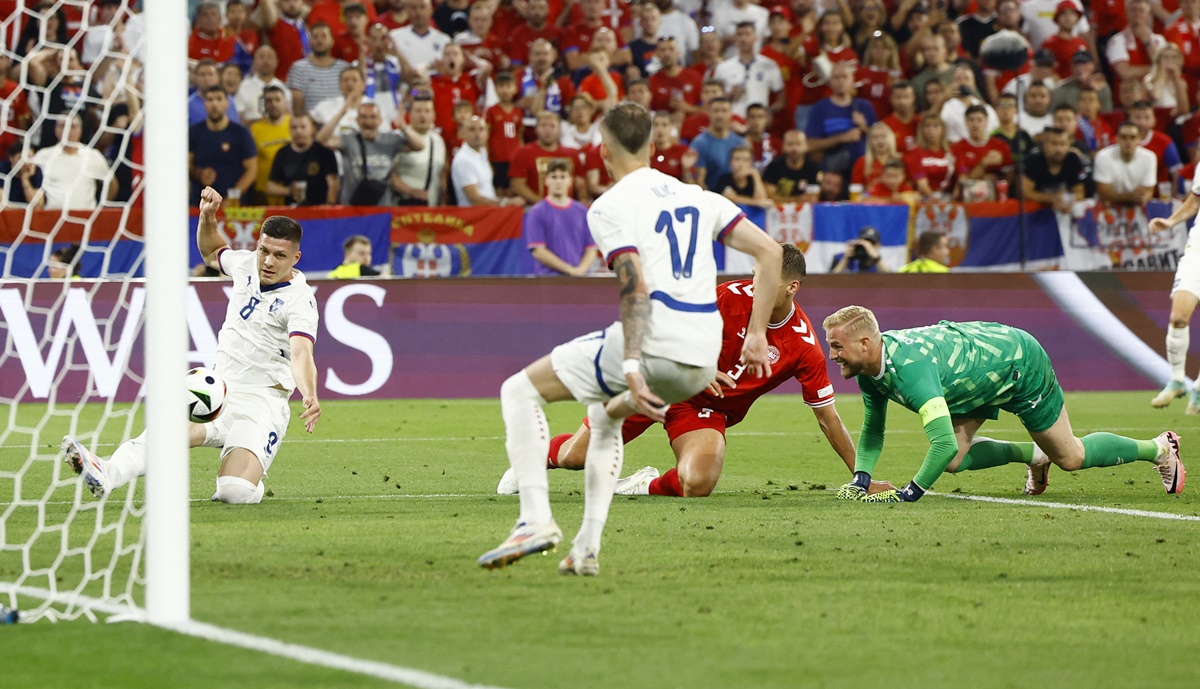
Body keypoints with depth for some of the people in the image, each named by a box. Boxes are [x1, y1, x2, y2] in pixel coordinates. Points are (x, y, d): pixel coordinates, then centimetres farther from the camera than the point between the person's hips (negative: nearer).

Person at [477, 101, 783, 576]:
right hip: (703, 366, 7)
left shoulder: (609, 208, -1)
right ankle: (587, 548, 24)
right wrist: (756, 333, 14)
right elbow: (770, 252, 13)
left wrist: (632, 370, -21)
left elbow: (636, 290, -15)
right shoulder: (697, 198, 19)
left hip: (653, 345, -7)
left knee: (520, 390, 8)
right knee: (606, 415, 34)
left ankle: (536, 519, -7)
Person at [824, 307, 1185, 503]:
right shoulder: (870, 369, -14)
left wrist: (910, 493, -41)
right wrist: (860, 478, -13)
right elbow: (872, 430, 2)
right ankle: (1033, 455, 22)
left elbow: (945, 441, -49)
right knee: (954, 461, -2)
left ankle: (1159, 449, 31)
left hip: (1020, 363, -8)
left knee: (1070, 457, 8)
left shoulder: (908, 365, -42)